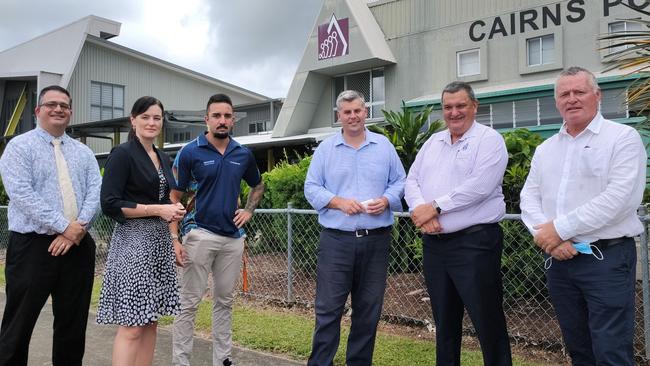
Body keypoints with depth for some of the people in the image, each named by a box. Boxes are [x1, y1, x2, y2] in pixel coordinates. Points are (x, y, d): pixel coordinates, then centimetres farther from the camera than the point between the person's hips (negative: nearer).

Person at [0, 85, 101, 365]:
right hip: (33, 246, -4)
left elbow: (95, 192, 2)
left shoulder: (83, 152, 14)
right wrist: (64, 226, -18)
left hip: (78, 245, 4)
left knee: (73, 322, 10)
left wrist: (79, 226, -15)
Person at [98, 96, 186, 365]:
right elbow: (110, 204, -13)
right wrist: (156, 209, -15)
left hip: (160, 242, 7)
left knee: (150, 320, 10)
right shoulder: (123, 154, -6)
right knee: (131, 326, -7)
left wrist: (173, 210, 6)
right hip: (133, 241, -7)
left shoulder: (163, 159, 15)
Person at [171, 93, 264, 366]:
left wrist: (249, 211, 7)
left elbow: (258, 186, 24)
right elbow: (175, 197, -3)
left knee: (224, 302, 13)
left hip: (233, 237, 4)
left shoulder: (243, 154, 6)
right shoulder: (190, 152, -4)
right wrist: (175, 238, -10)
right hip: (200, 235, -4)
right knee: (189, 303, 1)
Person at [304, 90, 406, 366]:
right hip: (336, 239, -2)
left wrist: (386, 201, -11)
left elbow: (399, 182, 9)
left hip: (376, 239, 2)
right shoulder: (325, 149, 5)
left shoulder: (384, 146, 9)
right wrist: (338, 202, -13)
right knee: (328, 308, 0)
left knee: (369, 309, 10)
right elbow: (311, 188, 3)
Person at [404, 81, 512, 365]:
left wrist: (433, 207, -14)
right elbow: (412, 180, 8)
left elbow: (478, 187, -18)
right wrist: (421, 212, -11)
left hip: (474, 243, -6)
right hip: (434, 243, 6)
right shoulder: (433, 141, 15)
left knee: (488, 321, 0)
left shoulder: (489, 140, -4)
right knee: (444, 319, 17)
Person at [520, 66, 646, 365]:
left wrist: (560, 228, -16)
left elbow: (617, 198, -17)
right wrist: (546, 235, -12)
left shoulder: (623, 138, -5)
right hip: (559, 260, 6)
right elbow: (529, 197, 7)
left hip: (607, 259, -5)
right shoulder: (545, 149, 13)